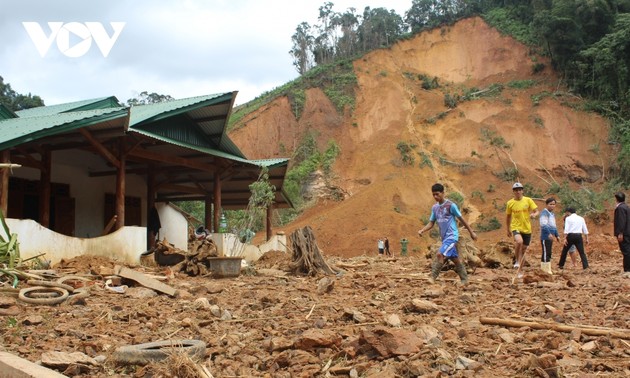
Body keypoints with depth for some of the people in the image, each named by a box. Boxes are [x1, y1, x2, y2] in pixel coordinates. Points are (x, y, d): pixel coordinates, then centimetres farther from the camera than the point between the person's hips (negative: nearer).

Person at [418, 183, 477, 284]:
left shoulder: (451, 205, -11)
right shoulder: (434, 208, 8)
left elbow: (461, 219, -4)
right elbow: (431, 223, 11)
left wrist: (471, 232, 2)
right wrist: (422, 230, -7)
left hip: (452, 236, -7)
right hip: (444, 237, 7)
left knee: (440, 254, -21)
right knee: (455, 259, 14)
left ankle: (433, 278, -17)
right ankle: (465, 280, 24)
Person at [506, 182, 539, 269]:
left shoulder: (528, 200, -2)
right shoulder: (510, 203, -1)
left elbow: (537, 211, -3)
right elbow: (508, 216, 12)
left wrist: (534, 215, -27)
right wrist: (508, 229, 18)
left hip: (527, 229, 2)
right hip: (516, 227, -2)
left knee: (524, 250, 9)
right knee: (519, 241, -32)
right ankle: (516, 261, -12)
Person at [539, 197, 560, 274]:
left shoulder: (552, 214, 21)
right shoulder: (544, 213, -10)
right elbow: (543, 224, -22)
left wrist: (557, 235, 23)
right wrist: (549, 233, -31)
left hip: (550, 237, 10)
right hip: (545, 237, -10)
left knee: (548, 253, 11)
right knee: (546, 253, -10)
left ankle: (543, 268, 16)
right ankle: (546, 269, -9)